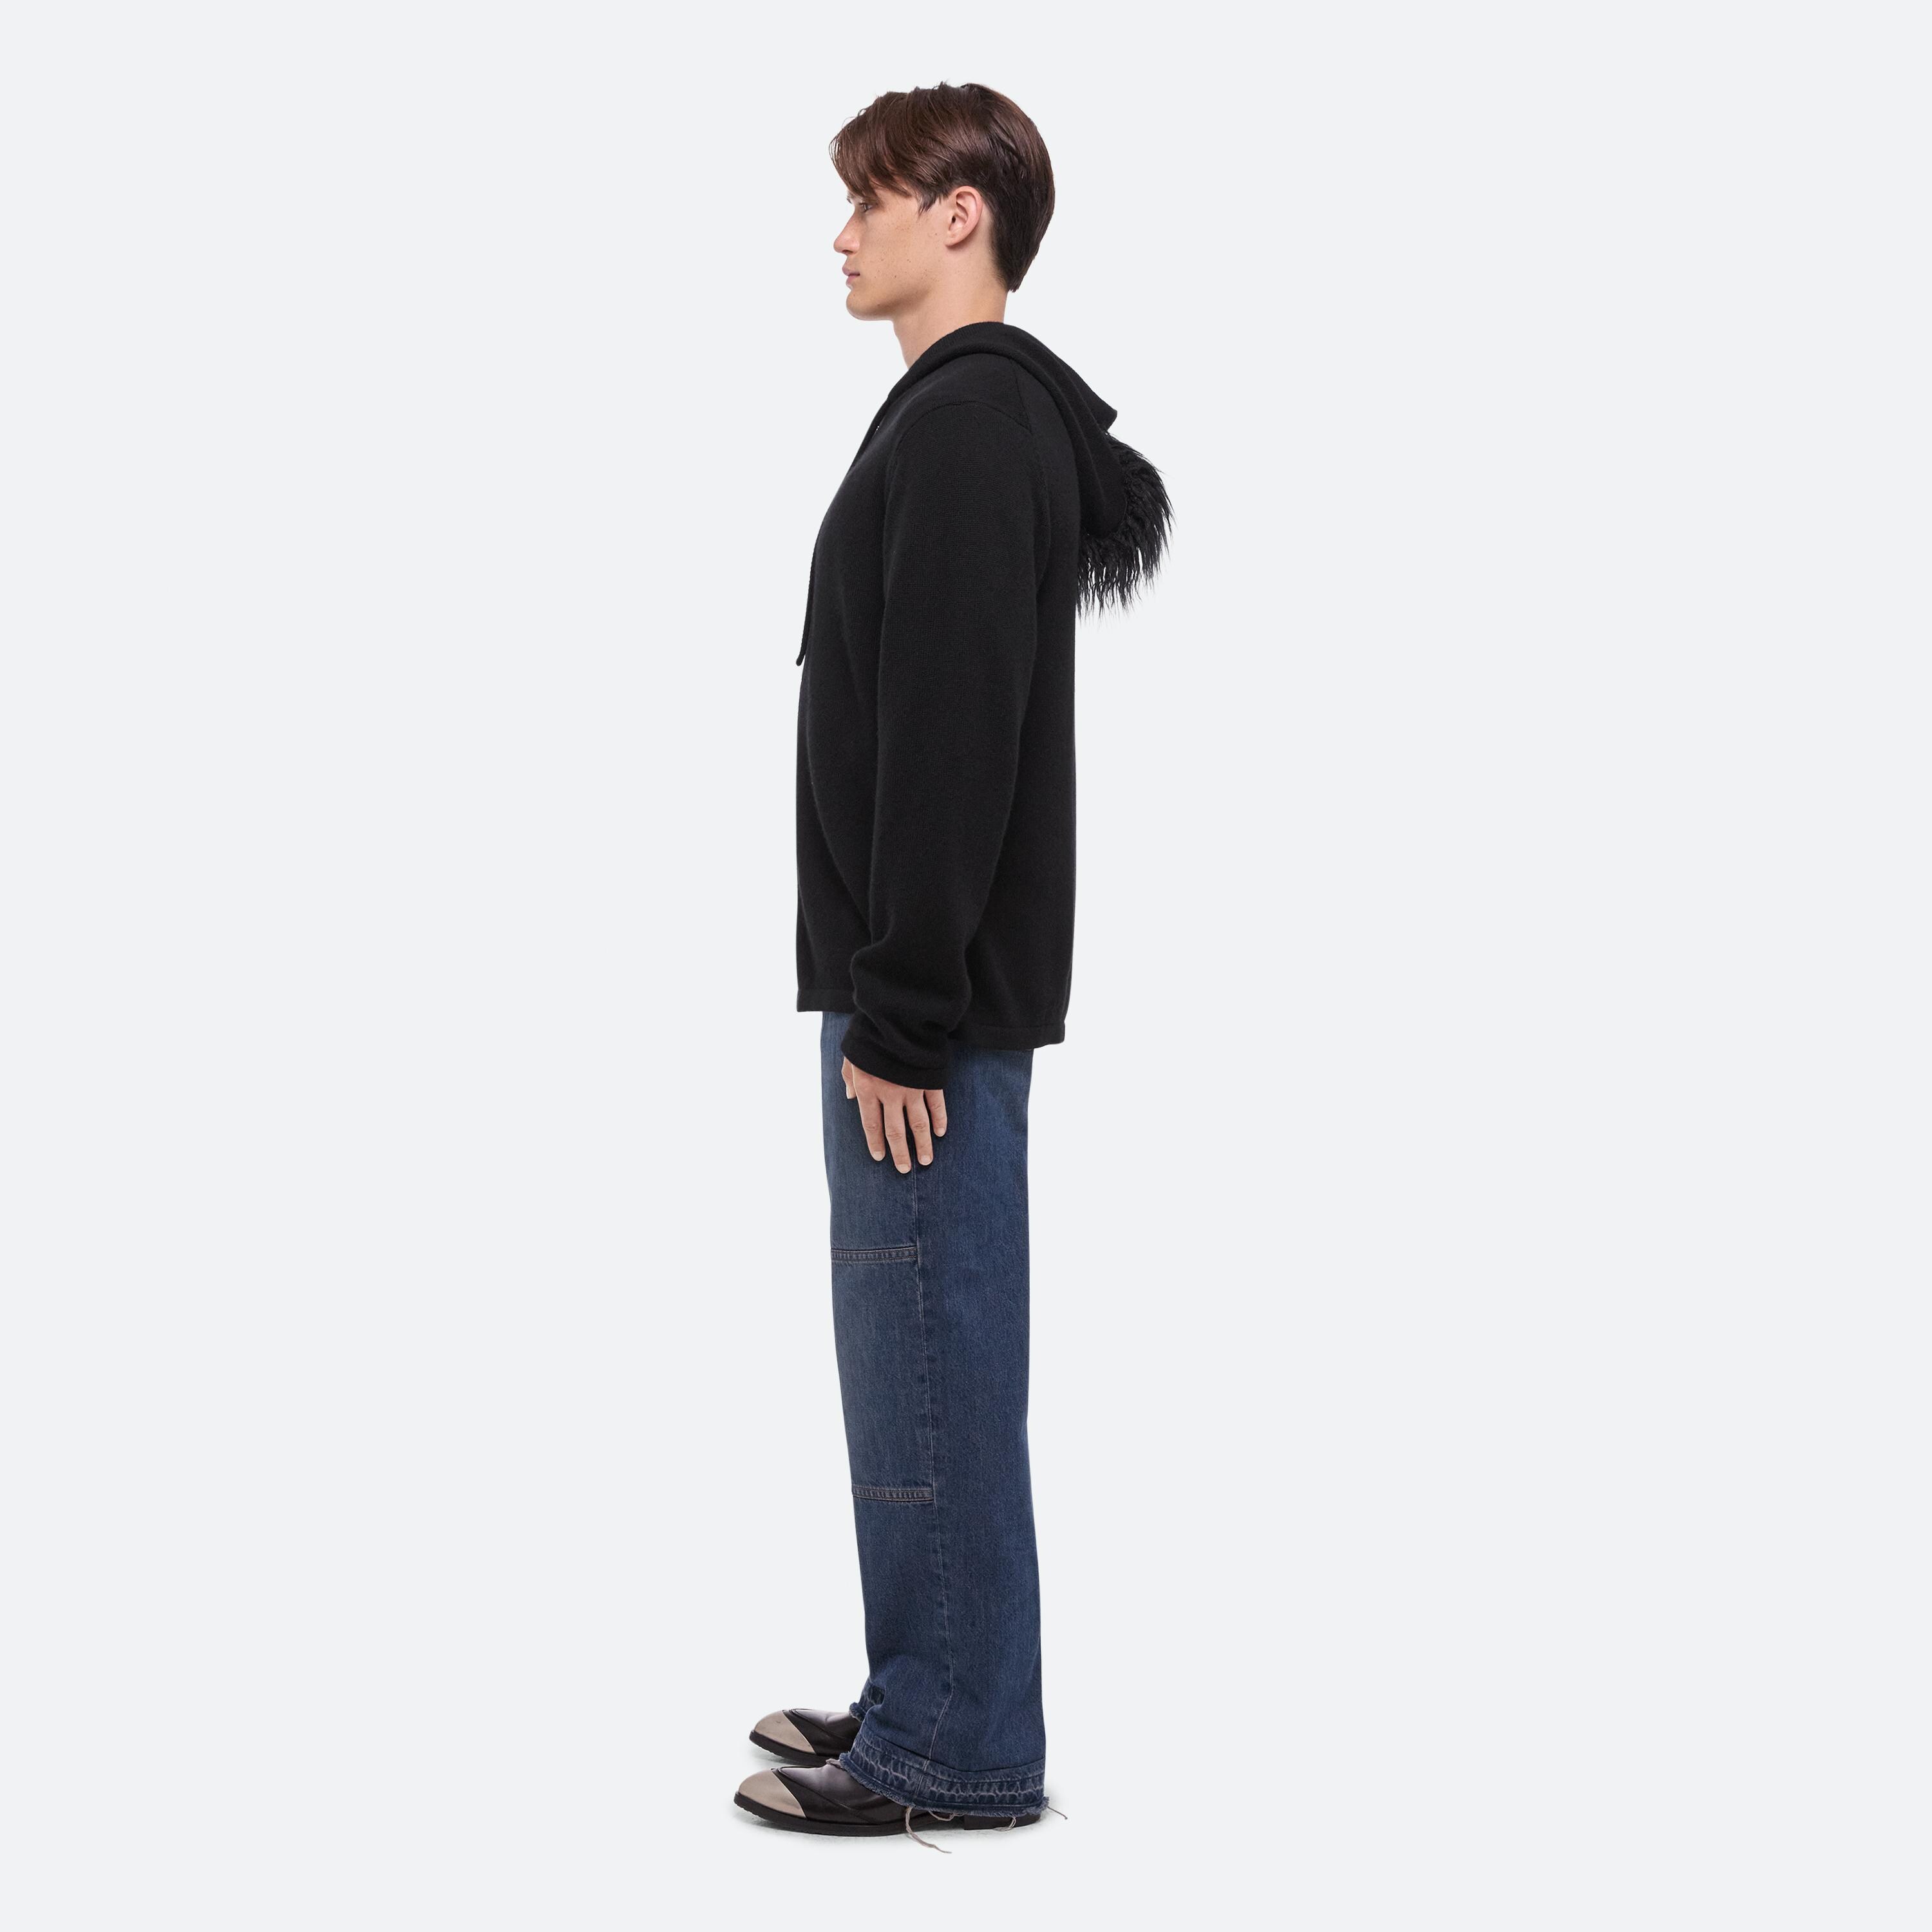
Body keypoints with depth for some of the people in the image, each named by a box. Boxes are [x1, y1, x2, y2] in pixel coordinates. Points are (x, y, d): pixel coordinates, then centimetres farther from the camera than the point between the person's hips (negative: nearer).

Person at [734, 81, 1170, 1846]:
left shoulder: (971, 428, -15)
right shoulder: (988, 417, 16)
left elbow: (950, 744, -21)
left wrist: (903, 1015, -21)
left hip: (933, 1003, -10)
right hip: (929, 986, 10)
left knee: (930, 1358, -2)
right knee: (923, 1351, 15)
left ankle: (957, 1751, 8)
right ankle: (930, 1702, 26)